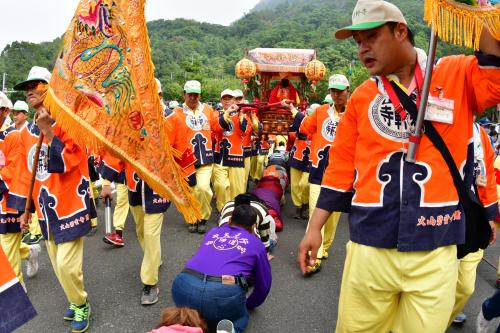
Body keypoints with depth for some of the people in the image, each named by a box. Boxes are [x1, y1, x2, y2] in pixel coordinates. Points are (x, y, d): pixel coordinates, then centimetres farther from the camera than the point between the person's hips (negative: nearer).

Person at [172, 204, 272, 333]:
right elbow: (264, 284, 28)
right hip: (224, 291, -3)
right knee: (241, 316, 29)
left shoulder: (212, 232, 29)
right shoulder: (256, 244, 21)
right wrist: (249, 305, 47)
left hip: (186, 286, 4)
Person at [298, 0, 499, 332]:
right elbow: (340, 168, 5)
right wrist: (314, 229, 3)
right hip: (369, 246, 1)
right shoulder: (361, 97, 5)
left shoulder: (458, 74, 3)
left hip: (434, 248, -1)